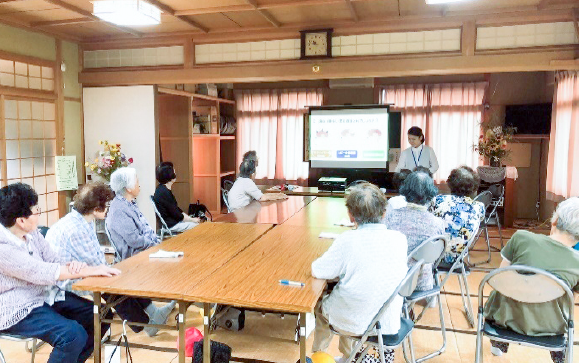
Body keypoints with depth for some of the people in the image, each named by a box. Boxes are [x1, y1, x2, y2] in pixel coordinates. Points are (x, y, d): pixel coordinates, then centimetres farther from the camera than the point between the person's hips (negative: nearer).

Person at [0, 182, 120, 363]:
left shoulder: (32, 232, 0)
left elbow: (54, 262, 4)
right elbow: (42, 273, -28)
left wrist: (72, 265, -20)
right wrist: (90, 271, -26)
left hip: (45, 295, 8)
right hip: (17, 311, -8)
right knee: (73, 334, -29)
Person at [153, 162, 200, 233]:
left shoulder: (163, 189, 9)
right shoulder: (164, 192, -22)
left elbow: (177, 209, 12)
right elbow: (176, 214, -19)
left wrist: (190, 218, 5)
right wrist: (192, 219, -9)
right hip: (170, 225, -10)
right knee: (198, 225, -11)